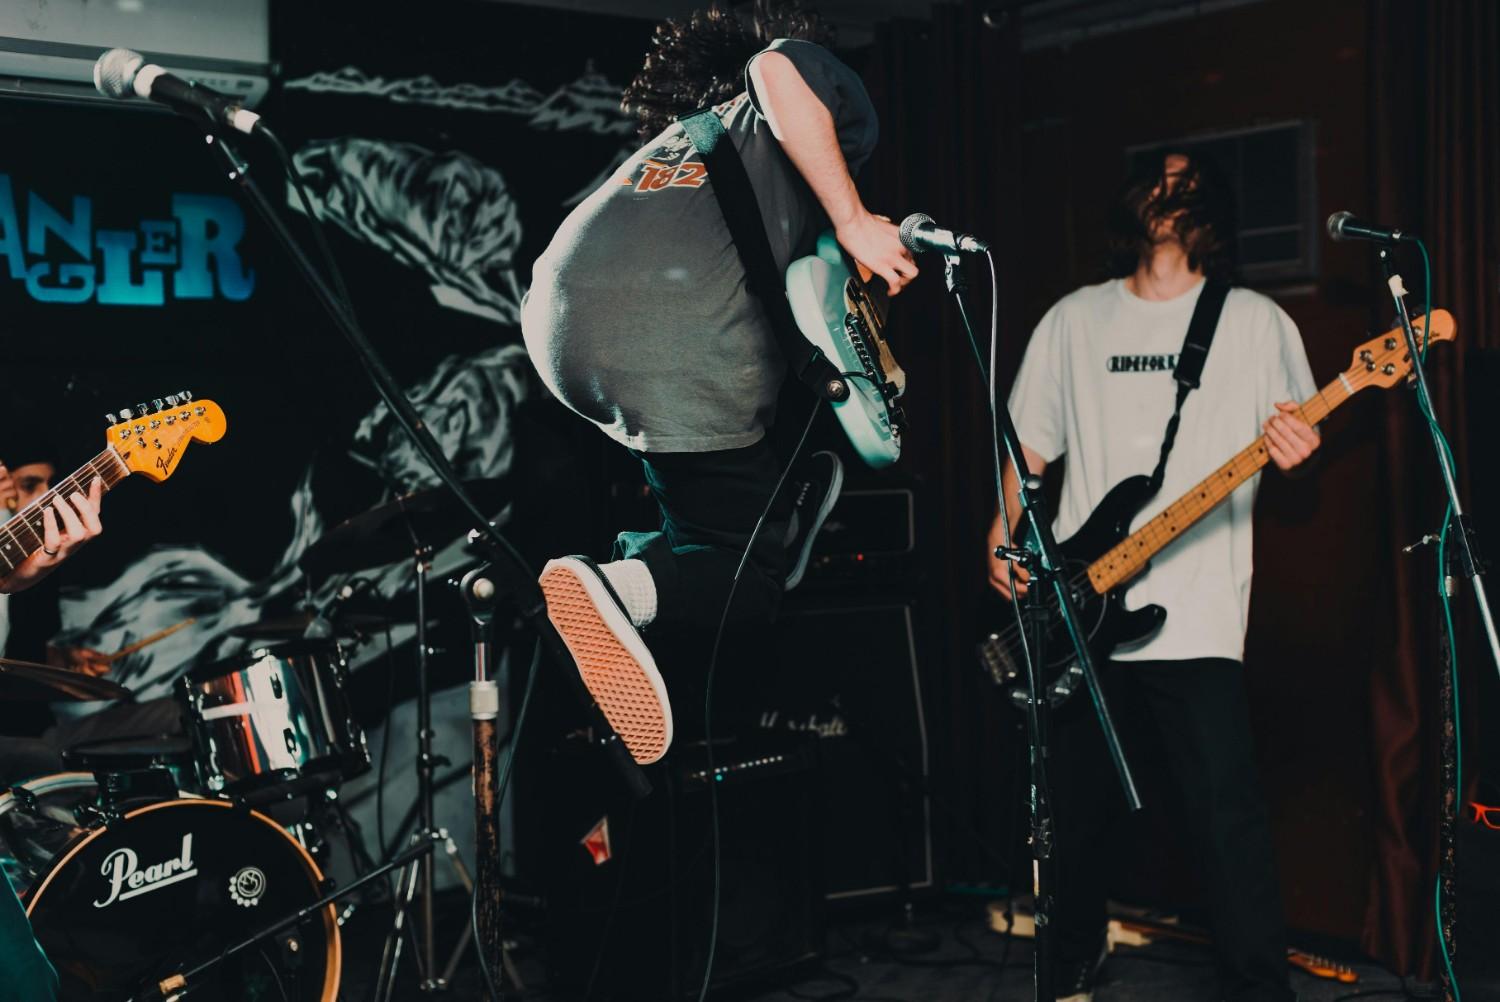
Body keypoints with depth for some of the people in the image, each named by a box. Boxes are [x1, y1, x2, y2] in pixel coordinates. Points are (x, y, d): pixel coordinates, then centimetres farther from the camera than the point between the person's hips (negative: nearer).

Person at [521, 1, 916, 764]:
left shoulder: (675, 141, 38)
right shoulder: (836, 111, 18)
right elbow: (780, 68, -7)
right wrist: (855, 222, -4)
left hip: (563, 328, 7)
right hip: (682, 350, -7)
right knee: (749, 573, 7)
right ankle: (622, 588, -21)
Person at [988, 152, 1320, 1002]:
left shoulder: (1257, 323, 6)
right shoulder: (1075, 319, 13)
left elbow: (1296, 439, 4)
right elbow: (1033, 444, 16)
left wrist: (1295, 451, -19)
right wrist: (1004, 533, 4)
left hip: (1198, 617, -3)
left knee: (1229, 810, -8)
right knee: (1077, 803, 10)